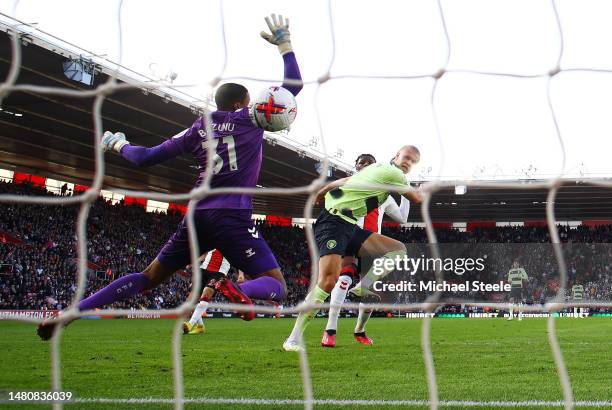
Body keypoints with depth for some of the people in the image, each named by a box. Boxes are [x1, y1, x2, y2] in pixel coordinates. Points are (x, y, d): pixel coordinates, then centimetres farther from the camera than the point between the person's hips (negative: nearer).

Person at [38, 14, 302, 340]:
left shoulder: (198, 130, 14)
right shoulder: (249, 119, 4)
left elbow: (146, 158, 16)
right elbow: (293, 85, 8)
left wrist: (118, 145, 36)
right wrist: (284, 43, 18)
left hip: (199, 215, 5)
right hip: (233, 217, -5)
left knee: (148, 278, 13)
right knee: (276, 287, -3)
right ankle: (234, 290, -40)